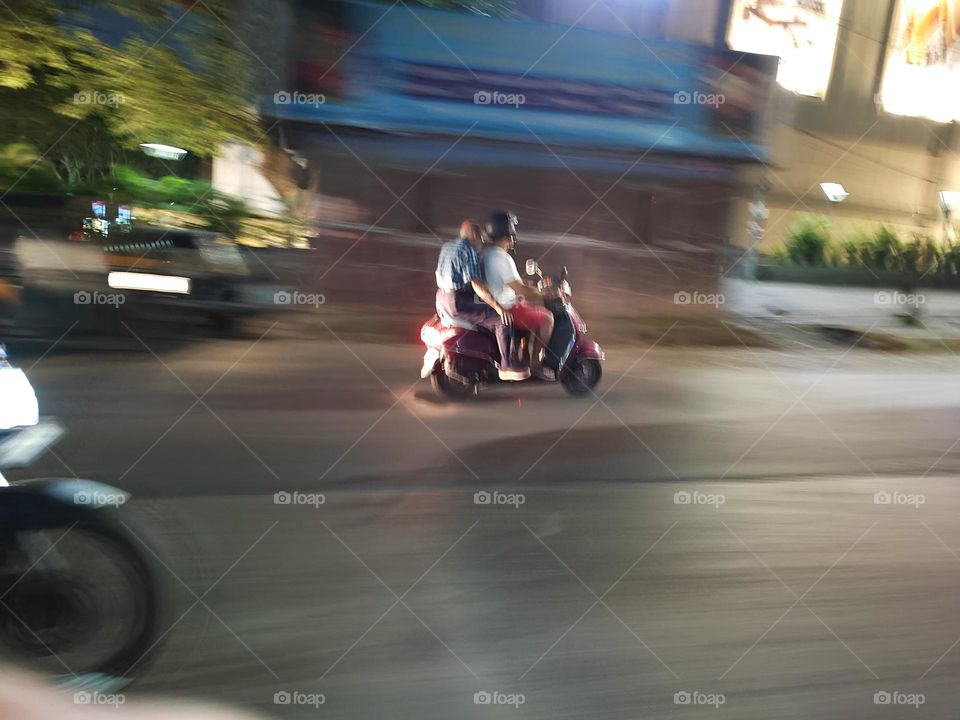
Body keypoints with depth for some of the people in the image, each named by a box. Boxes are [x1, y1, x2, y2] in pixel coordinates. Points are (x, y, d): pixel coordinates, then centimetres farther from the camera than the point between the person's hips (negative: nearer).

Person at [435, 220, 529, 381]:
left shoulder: (446, 246, 14)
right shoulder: (468, 250, -14)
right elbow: (477, 284, -23)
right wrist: (498, 306, -23)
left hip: (442, 300, 10)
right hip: (458, 303, -10)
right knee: (502, 319, -10)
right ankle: (507, 366, -8)